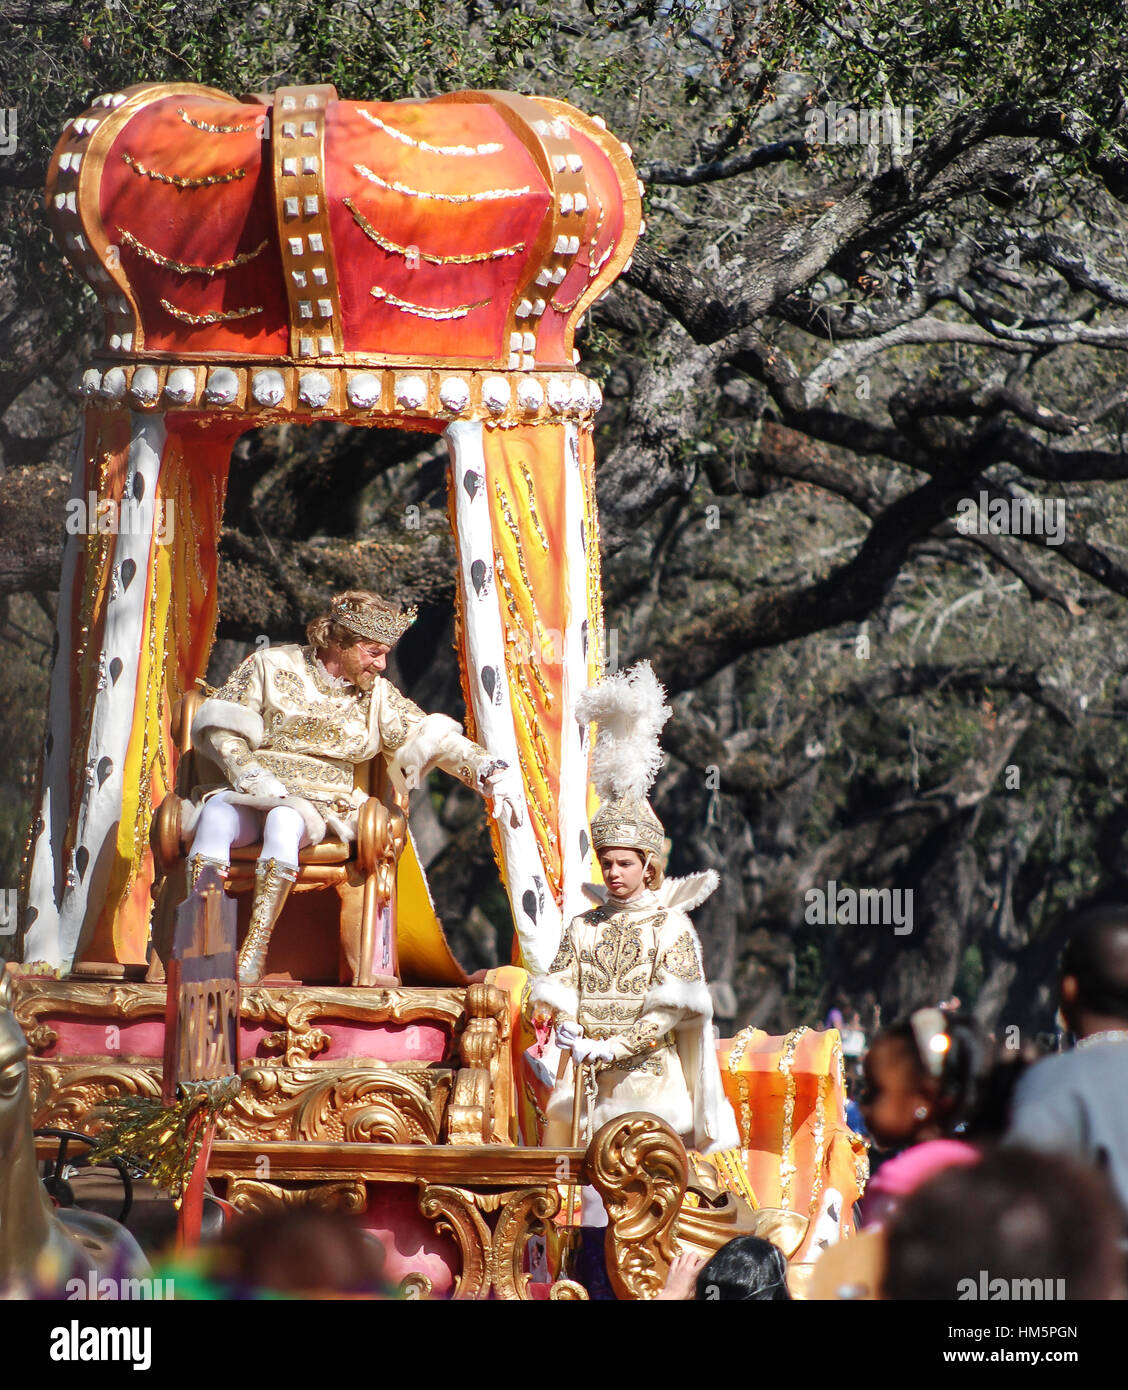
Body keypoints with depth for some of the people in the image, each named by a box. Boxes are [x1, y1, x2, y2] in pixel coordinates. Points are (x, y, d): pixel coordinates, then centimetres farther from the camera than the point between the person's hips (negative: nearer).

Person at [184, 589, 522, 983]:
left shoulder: (377, 695, 16)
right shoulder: (271, 667, 7)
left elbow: (431, 738, 11)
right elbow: (220, 728, 4)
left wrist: (490, 770, -5)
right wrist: (248, 773, -14)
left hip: (318, 805, 1)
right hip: (245, 795, -1)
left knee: (285, 819, -37)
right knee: (216, 815, -37)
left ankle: (254, 951, -45)